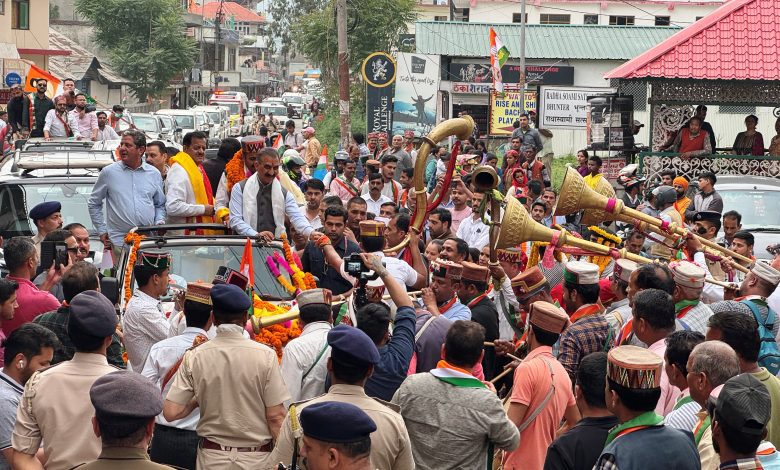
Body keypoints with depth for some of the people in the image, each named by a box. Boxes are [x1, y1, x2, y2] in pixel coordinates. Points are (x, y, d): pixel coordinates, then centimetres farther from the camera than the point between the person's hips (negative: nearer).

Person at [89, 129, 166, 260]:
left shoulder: (154, 174, 11)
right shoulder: (108, 172, 5)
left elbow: (160, 205, 22)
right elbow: (94, 204, 12)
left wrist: (159, 222, 3)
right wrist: (102, 230, 7)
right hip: (120, 242, -2)